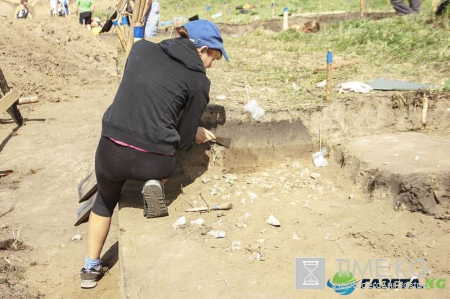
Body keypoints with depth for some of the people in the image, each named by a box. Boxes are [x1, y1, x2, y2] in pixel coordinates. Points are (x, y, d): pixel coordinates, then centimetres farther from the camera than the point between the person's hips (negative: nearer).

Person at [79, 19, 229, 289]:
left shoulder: (141, 48, 10)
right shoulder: (199, 81, 0)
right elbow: (182, 139, 3)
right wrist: (196, 135, 27)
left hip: (111, 151, 3)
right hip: (153, 162, -3)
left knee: (105, 200, 34)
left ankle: (91, 268, 39)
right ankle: (155, 185, 6)